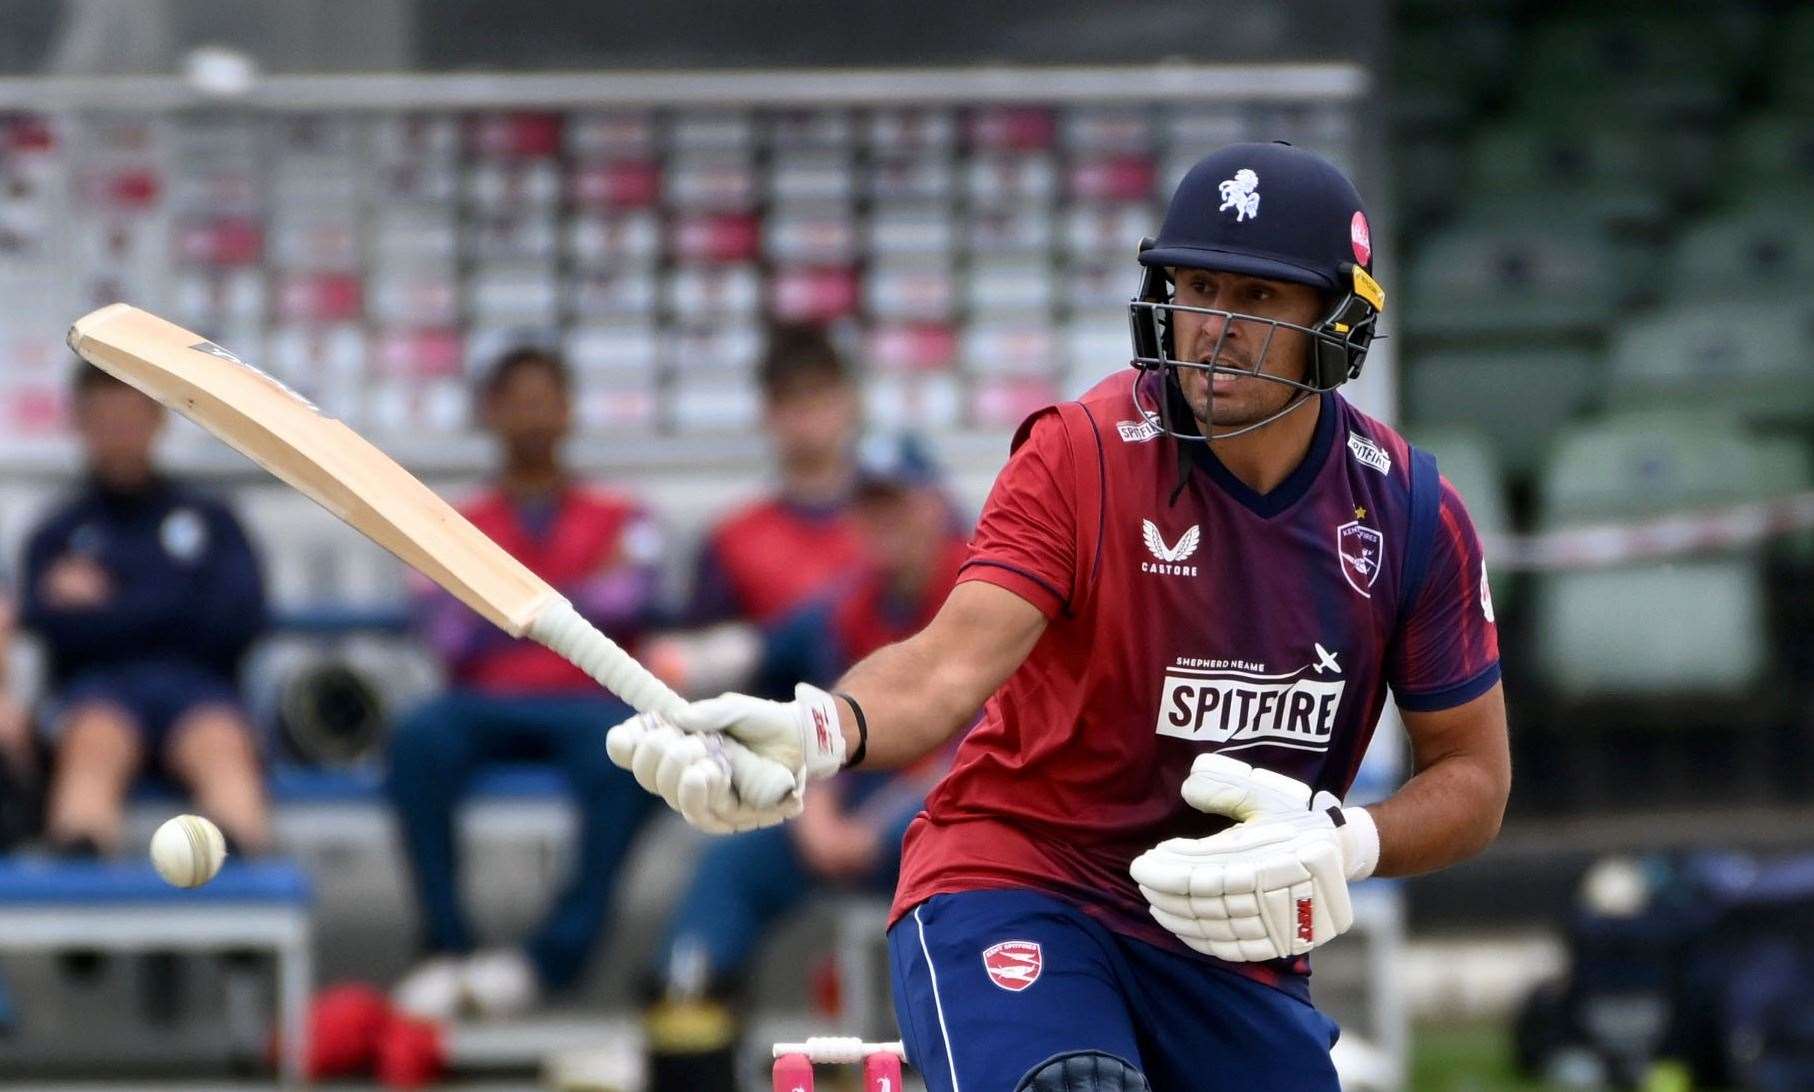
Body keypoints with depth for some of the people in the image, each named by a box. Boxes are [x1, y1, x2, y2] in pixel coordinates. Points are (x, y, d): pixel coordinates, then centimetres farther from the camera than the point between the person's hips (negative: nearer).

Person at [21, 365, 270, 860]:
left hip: (196, 685, 0)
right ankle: (79, 858, -70)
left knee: (222, 743, -37)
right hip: (96, 689, 0)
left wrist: (107, 608, 7)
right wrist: (173, 610, 3)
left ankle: (241, 854, -70)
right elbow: (57, 629, 2)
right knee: (96, 739, -38)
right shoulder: (57, 535, 20)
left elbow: (238, 620, 6)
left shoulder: (209, 521, 22)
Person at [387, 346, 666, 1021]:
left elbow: (631, 602, -3)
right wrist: (578, 594, 4)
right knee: (419, 738, -35)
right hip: (486, 706, 1)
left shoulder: (620, 522, 18)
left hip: (589, 703, -1)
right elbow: (449, 633, 1)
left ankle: (556, 952, -35)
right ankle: (446, 947, -32)